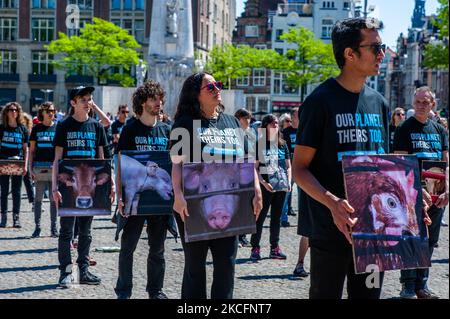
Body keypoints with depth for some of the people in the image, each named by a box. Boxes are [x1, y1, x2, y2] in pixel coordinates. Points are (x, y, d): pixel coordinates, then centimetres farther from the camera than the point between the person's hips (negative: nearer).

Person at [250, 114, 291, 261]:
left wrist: (288, 182, 0)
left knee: (276, 217, 10)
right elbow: (254, 168, -6)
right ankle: (255, 248, 0)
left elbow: (288, 166, 15)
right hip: (265, 186, -5)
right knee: (260, 217, -3)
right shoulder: (259, 144, -3)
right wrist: (264, 183, -17)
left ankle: (275, 248, 16)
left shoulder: (282, 144, 11)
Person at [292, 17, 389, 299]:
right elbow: (300, 168, -10)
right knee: (326, 294, 3)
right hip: (332, 230, -6)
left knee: (368, 294, 13)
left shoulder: (379, 103, 9)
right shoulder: (321, 101, -8)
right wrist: (332, 202, -26)